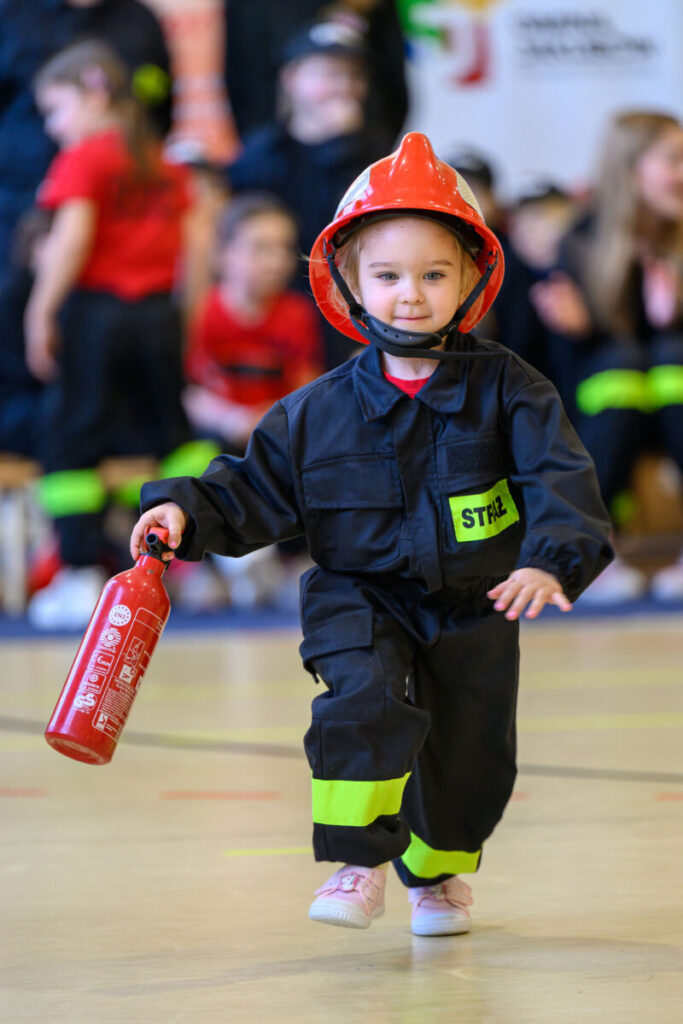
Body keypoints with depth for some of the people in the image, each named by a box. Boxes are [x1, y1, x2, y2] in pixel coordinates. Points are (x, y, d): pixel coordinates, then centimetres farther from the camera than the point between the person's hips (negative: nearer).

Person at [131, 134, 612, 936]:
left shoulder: (504, 388, -7)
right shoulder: (321, 410, -4)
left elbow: (560, 478, -14)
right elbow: (254, 489, 3)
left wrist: (551, 561, -30)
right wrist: (186, 512, -13)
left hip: (473, 606, 1)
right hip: (361, 597, -1)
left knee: (472, 749, 8)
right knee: (365, 700, -27)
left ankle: (437, 871, 37)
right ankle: (358, 864, -15)